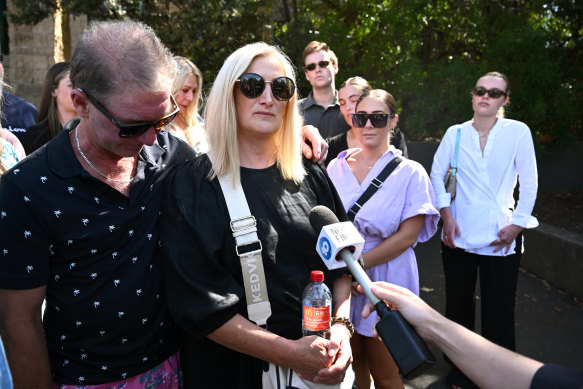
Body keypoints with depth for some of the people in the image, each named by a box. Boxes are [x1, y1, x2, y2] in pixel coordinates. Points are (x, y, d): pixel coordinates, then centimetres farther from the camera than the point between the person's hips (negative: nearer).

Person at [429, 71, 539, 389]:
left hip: (501, 237, -2)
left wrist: (517, 223, -7)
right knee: (459, 304, 12)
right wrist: (446, 216, -4)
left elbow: (528, 183, -3)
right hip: (459, 234, 2)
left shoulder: (518, 131, -3)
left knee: (499, 310, 4)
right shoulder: (456, 133, 3)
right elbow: (437, 174, 4)